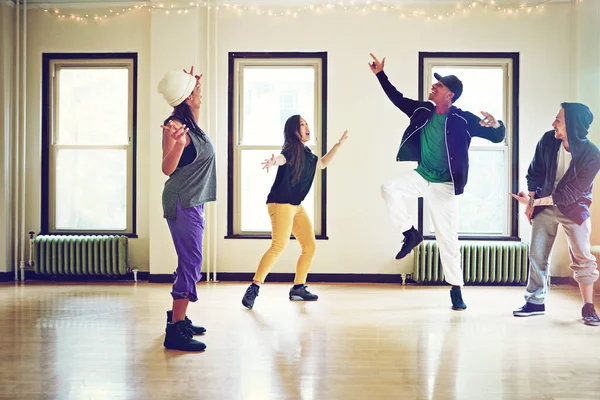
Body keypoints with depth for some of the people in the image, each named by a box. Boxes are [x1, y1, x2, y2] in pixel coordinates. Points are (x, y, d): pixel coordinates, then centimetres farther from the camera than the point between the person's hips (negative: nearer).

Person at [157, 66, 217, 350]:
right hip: (183, 202, -10)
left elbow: (194, 111, 36)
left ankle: (178, 319, 24)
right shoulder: (175, 125, -14)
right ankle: (175, 331, -8)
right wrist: (178, 142, -38)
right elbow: (167, 168, -21)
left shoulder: (191, 124, 11)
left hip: (193, 202, 10)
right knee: (191, 263, -11)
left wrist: (195, 83, 25)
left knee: (189, 262, 14)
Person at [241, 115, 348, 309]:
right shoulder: (291, 149, -13)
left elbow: (322, 163, 33)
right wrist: (274, 161, -62)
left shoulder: (307, 153, 12)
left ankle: (298, 288, 21)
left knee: (310, 246, 9)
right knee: (279, 245, -22)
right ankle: (254, 288, -16)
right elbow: (282, 158, -38)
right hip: (280, 203, -9)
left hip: (296, 205, 9)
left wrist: (338, 145, 31)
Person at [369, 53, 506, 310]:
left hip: (444, 185, -4)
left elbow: (497, 137, -16)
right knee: (389, 188, -23)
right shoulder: (422, 111, -2)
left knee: (447, 237, 0)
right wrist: (380, 74, 6)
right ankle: (411, 234, -3)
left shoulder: (463, 120, -16)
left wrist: (496, 125, -39)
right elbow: (397, 98, 11)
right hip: (421, 176, 4)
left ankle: (456, 289, 15)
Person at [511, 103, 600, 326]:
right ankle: (535, 301, 15)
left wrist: (533, 201, -23)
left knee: (582, 257, -4)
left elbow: (569, 194, -23)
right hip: (544, 205, 3)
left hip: (573, 208, -3)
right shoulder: (548, 140, -14)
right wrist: (530, 204, -2)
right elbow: (535, 171, 0)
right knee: (537, 254, 3)